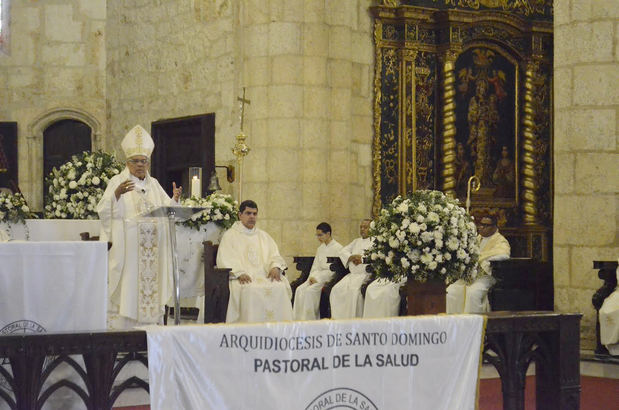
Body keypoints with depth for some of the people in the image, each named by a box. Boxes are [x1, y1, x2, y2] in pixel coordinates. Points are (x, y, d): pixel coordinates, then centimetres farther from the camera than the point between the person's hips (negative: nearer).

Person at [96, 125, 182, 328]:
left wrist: (174, 199, -6)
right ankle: (122, 328, -5)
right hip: (126, 248, -5)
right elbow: (104, 210, -10)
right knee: (127, 286, -8)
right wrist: (117, 193, -26)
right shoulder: (118, 181, 1)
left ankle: (149, 324, 6)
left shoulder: (153, 184, 16)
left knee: (150, 280, 2)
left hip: (152, 248, 5)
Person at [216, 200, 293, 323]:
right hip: (243, 279, -4)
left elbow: (275, 256, 17)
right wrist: (240, 273, -19)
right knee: (250, 290, -37)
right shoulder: (230, 235, 12)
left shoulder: (263, 236, 27)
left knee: (280, 287, -27)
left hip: (264, 276, 4)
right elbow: (225, 260, -1)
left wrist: (275, 267, -7)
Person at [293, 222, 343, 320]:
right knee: (300, 289, -18)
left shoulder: (337, 248, -5)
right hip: (317, 276, 7)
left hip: (329, 278, -7)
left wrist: (318, 278, -16)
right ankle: (298, 319, -19)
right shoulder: (320, 248, 20)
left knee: (310, 290, -29)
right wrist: (312, 277, -3)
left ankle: (308, 319, -22)